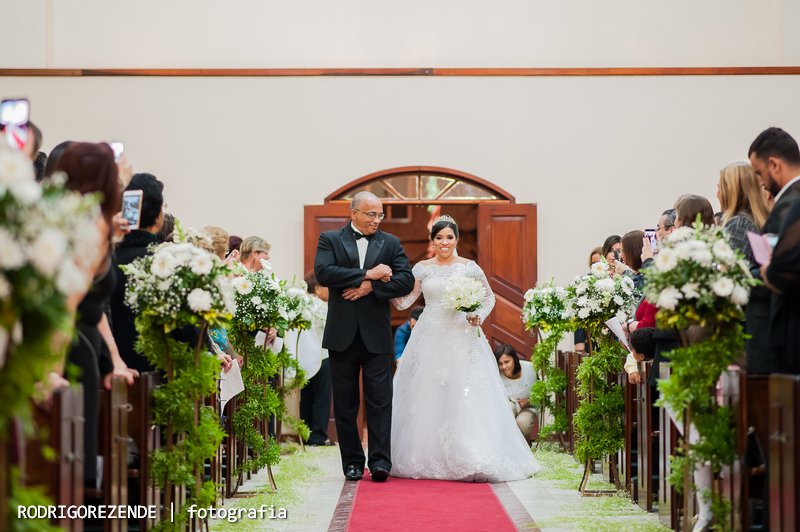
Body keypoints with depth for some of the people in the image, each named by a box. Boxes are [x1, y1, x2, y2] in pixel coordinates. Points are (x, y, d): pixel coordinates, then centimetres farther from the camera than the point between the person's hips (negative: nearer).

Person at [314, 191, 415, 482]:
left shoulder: (391, 243, 9)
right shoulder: (330, 239, 5)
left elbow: (406, 280, -2)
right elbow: (323, 272, -13)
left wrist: (370, 287, -14)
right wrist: (368, 274, -16)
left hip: (377, 335, 0)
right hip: (342, 334, 0)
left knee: (380, 400, -5)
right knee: (345, 403, 5)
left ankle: (380, 461, -5)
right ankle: (352, 462, 12)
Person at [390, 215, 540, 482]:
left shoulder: (469, 268, 3)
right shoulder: (422, 268, 6)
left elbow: (489, 296, 13)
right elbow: (404, 301, 2)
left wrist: (479, 316, -4)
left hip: (461, 339, -1)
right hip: (430, 338, 2)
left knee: (464, 396, -7)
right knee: (428, 397, 1)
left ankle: (470, 458, -5)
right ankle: (427, 457, 10)